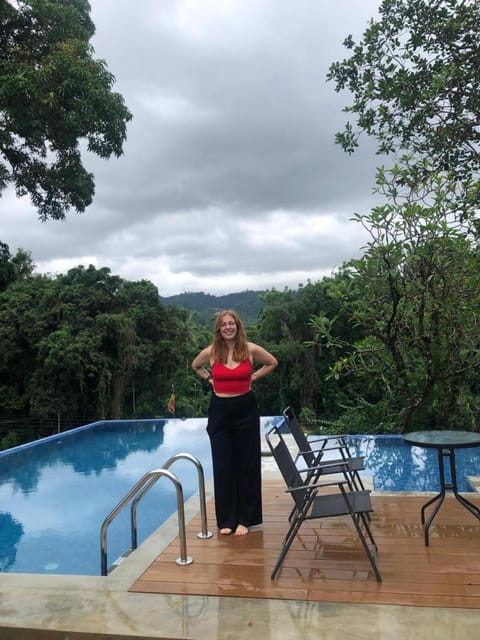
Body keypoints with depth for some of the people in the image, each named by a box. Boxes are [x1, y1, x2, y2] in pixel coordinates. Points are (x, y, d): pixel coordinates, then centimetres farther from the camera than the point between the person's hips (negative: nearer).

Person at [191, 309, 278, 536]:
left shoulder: (251, 349, -6)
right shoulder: (211, 352, -3)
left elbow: (272, 363, 11)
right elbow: (195, 366, 18)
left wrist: (253, 377, 1)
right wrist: (210, 379, 5)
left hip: (246, 409, 0)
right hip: (220, 411, 1)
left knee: (247, 464, 5)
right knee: (222, 466, 5)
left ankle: (245, 519, 17)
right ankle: (226, 519, 17)